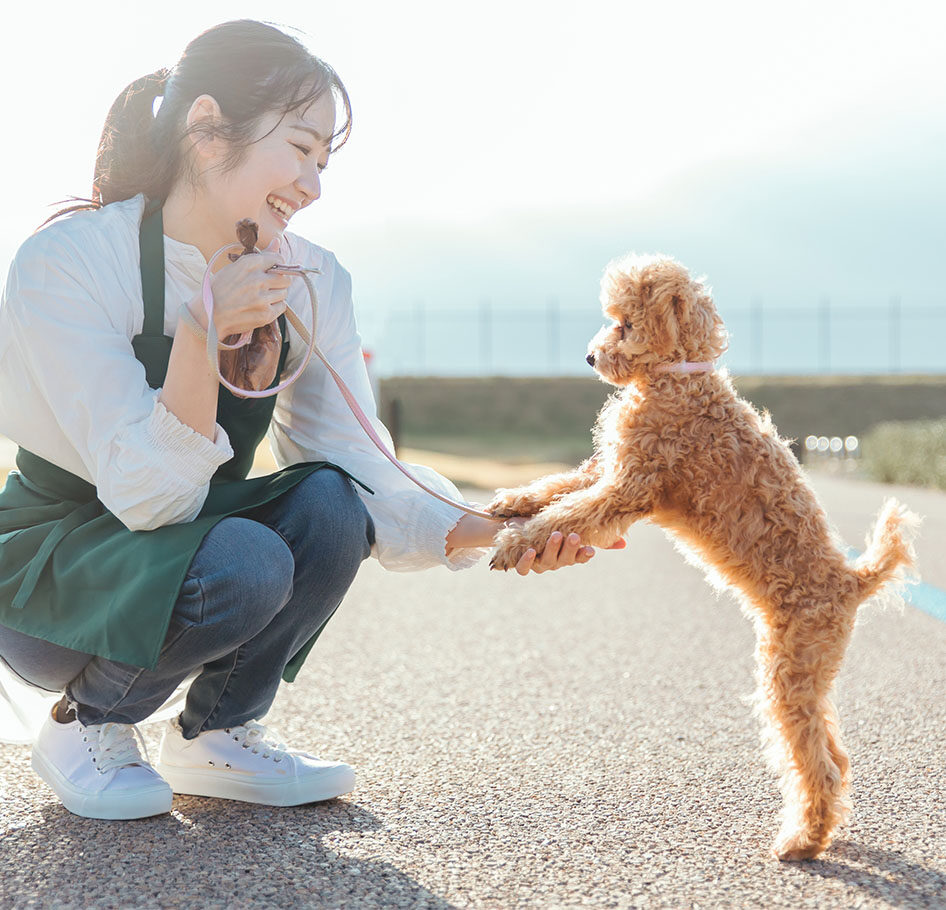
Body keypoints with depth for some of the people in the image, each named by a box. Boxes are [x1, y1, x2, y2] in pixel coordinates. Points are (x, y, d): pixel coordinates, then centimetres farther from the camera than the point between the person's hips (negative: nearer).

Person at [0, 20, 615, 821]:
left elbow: (360, 473, -12)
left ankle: (217, 736, -1)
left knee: (327, 503, -25)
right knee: (244, 561, -33)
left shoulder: (310, 281, -6)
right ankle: (87, 725, -3)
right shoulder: (67, 263, -22)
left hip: (184, 547, 5)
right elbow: (149, 495, -28)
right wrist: (202, 335, -41)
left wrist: (482, 534, -29)